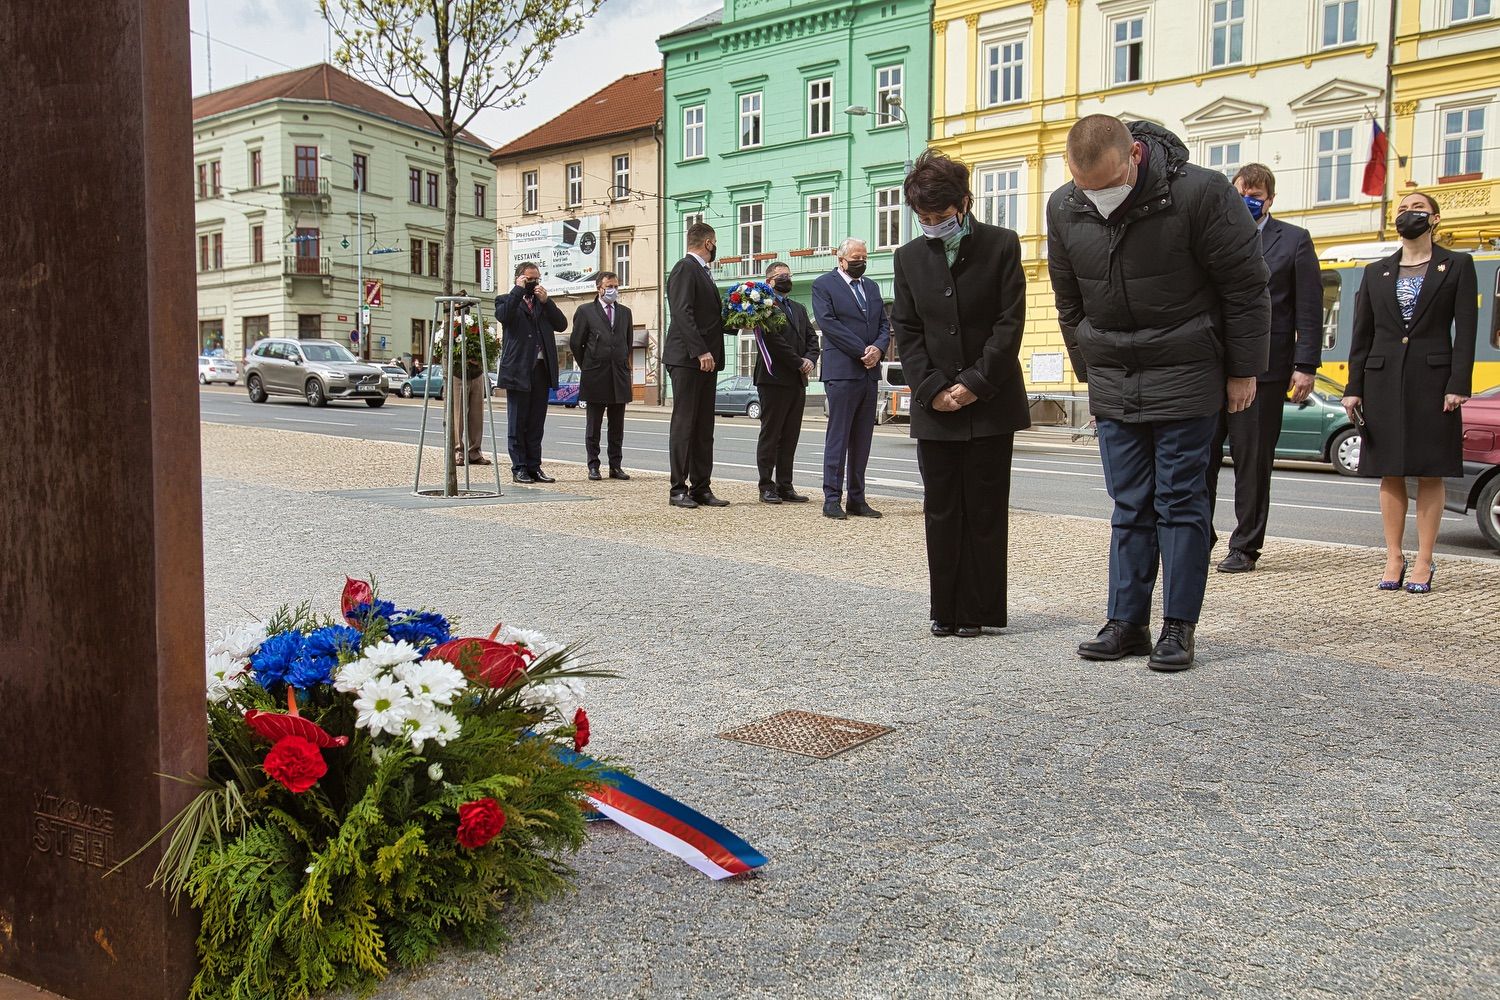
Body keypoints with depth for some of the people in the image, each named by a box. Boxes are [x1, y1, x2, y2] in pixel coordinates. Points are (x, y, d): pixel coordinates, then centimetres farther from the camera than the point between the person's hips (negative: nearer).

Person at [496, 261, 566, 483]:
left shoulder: (544, 303, 17)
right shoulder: (506, 300, 5)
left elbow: (562, 325, 4)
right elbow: (503, 316, -18)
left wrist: (546, 301, -4)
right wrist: (518, 289, -11)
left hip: (542, 370, 4)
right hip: (518, 371, -4)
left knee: (536, 424, 8)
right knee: (517, 424, 2)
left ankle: (534, 467, 14)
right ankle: (519, 468, 7)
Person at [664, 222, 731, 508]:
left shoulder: (703, 272, 21)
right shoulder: (685, 269, -8)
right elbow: (682, 313, -18)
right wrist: (701, 351, -24)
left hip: (705, 360, 9)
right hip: (687, 359, -9)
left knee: (704, 427, 9)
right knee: (683, 424, -5)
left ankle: (701, 488, 13)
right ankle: (678, 489, -1)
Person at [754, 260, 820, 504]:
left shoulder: (798, 308, 22)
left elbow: (812, 337, 16)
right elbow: (773, 340, -15)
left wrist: (811, 360, -3)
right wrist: (799, 363, -12)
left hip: (797, 381, 8)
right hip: (775, 378, -7)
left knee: (790, 437, 8)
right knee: (770, 435, -2)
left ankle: (785, 486, 13)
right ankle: (767, 487, 3)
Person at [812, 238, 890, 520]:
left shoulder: (872, 287, 20)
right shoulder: (824, 284, 0)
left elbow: (885, 324, 14)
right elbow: (828, 322, -11)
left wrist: (878, 348, -8)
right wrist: (862, 351, -14)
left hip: (870, 372, 6)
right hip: (842, 372, -6)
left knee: (862, 439, 7)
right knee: (838, 437, -5)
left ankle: (857, 499, 12)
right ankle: (832, 499, 0)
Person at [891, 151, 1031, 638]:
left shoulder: (1001, 246, -1)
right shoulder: (910, 257, 8)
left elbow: (1010, 324, -5)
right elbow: (906, 330, 6)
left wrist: (975, 384, -12)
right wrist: (932, 388, -6)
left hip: (991, 403, -2)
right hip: (934, 408, 3)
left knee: (984, 511, 2)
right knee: (941, 512, 5)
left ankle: (977, 611, 11)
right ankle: (946, 610, 14)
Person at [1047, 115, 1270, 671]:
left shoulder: (1200, 192, -15)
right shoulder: (1064, 209, -1)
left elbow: (1246, 286, -7)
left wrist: (1243, 371, -4)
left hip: (1185, 377, -4)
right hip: (1112, 384, 4)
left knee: (1181, 503, -1)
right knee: (1129, 508, 6)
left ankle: (1179, 627, 6)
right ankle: (1127, 623, 11)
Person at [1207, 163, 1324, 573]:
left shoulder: (1294, 240, 5)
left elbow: (1309, 311, 0)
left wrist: (1305, 366, -7)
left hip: (1262, 369, -3)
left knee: (1252, 463, 4)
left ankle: (1245, 548, 13)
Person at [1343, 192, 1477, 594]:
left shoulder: (1457, 266, 5)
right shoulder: (1376, 273, 13)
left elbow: (1465, 330, -1)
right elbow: (1361, 335, 11)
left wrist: (1458, 386, -11)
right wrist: (1353, 388, 3)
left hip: (1432, 380, -2)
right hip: (1383, 381, 3)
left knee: (1430, 474, 0)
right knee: (1390, 474, 4)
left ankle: (1424, 563, 5)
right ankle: (1394, 560, 11)